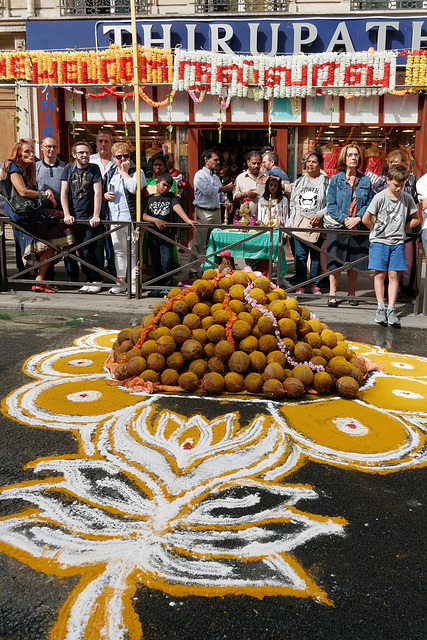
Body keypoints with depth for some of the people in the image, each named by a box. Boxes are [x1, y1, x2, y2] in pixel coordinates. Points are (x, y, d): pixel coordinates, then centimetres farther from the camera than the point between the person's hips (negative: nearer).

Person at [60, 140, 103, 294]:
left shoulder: (94, 169, 1)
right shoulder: (69, 168, 8)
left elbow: (98, 193, -7)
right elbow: (64, 193, 5)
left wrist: (96, 216, -16)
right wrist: (67, 214, -6)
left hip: (90, 219, -3)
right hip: (75, 218, 3)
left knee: (88, 251, -10)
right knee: (81, 252, 6)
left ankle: (96, 281, 4)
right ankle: (88, 281, 16)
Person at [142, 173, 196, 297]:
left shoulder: (171, 197, 8)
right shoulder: (149, 199, 9)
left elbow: (177, 208, -9)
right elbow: (144, 216, 1)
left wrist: (188, 220, -26)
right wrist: (156, 220, -18)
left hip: (167, 235, -2)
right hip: (153, 235, 2)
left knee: (167, 261, -6)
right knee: (155, 262, 8)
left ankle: (167, 287, 4)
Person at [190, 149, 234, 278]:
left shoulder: (216, 177, 21)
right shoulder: (200, 175, -5)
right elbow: (208, 190, -19)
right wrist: (225, 188, -11)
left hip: (216, 212, 8)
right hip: (203, 213, -8)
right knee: (199, 243, -7)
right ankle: (193, 270, -2)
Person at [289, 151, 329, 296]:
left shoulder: (326, 182, 4)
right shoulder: (299, 182, 17)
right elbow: (292, 205, 19)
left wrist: (320, 214, -15)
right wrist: (291, 224, 12)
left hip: (317, 224, -3)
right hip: (300, 223, 3)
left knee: (316, 256, 2)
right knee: (300, 256, 1)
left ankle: (315, 284, 13)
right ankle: (300, 285, 9)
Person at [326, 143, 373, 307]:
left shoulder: (365, 180, 8)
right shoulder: (336, 179, 3)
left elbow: (369, 204, 5)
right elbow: (330, 205, -2)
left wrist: (357, 218, -11)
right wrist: (344, 219, -13)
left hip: (358, 227, 2)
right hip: (338, 226, -2)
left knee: (354, 262, 8)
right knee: (336, 262, -1)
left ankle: (352, 294, 21)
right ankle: (332, 294, 9)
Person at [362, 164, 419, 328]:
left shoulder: (407, 198, 2)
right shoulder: (380, 197, -7)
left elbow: (415, 219, 14)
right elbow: (366, 219, -5)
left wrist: (401, 230, 6)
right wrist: (378, 231, 5)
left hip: (397, 242, 2)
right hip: (379, 241, -2)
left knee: (393, 275, -1)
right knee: (380, 274, -1)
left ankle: (391, 310, 1)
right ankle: (381, 308, 5)